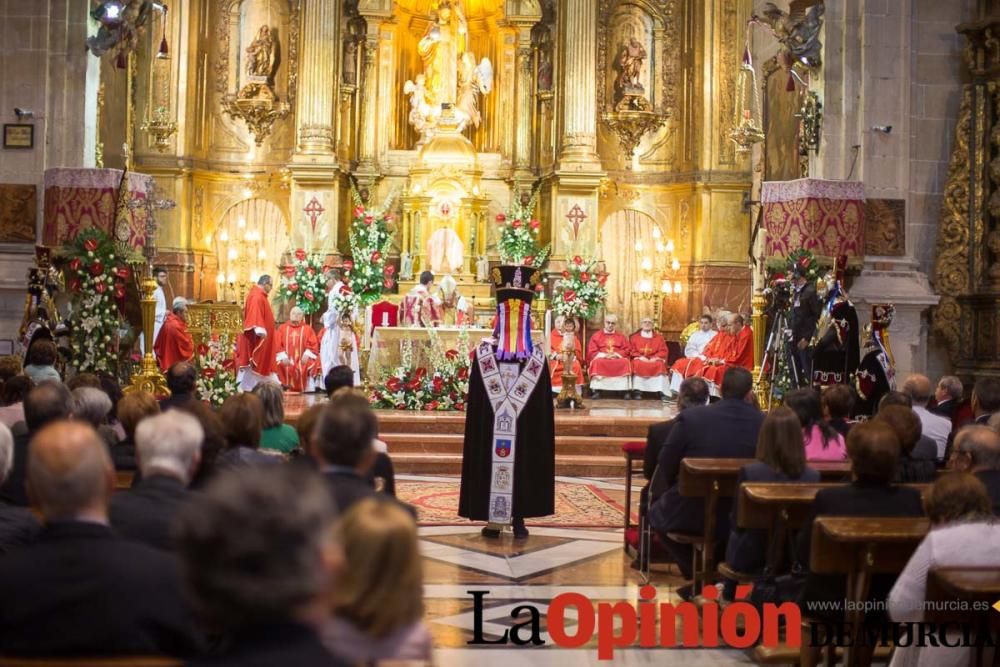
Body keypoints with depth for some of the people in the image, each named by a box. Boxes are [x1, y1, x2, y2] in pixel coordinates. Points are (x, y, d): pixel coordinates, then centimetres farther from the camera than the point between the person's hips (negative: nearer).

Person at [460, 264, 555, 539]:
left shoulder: (484, 351, -8)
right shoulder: (537, 355, -7)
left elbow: (474, 401, -3)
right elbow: (543, 404, -1)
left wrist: (488, 417, 8)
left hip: (490, 429, 0)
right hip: (527, 430, 0)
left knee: (493, 465, 8)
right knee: (522, 466, 9)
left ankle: (494, 522, 11)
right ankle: (519, 522, 11)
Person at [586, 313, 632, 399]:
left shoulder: (621, 337, 18)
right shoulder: (596, 336, 13)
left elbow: (627, 350, 8)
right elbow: (591, 352, 4)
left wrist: (616, 354, -11)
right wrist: (604, 355, -13)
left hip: (618, 359, 1)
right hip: (601, 358, -1)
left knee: (625, 362, -31)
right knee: (597, 363, -35)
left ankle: (626, 390, -33)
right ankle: (596, 390, -38)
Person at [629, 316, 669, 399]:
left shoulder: (659, 337, 15)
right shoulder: (635, 337, 15)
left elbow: (663, 351, 5)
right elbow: (632, 350, 5)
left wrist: (655, 358, -13)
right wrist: (640, 357, -12)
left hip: (654, 360, 0)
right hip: (640, 359, 0)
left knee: (660, 365, -31)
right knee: (637, 364, -34)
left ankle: (661, 391, -33)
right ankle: (637, 391, -36)